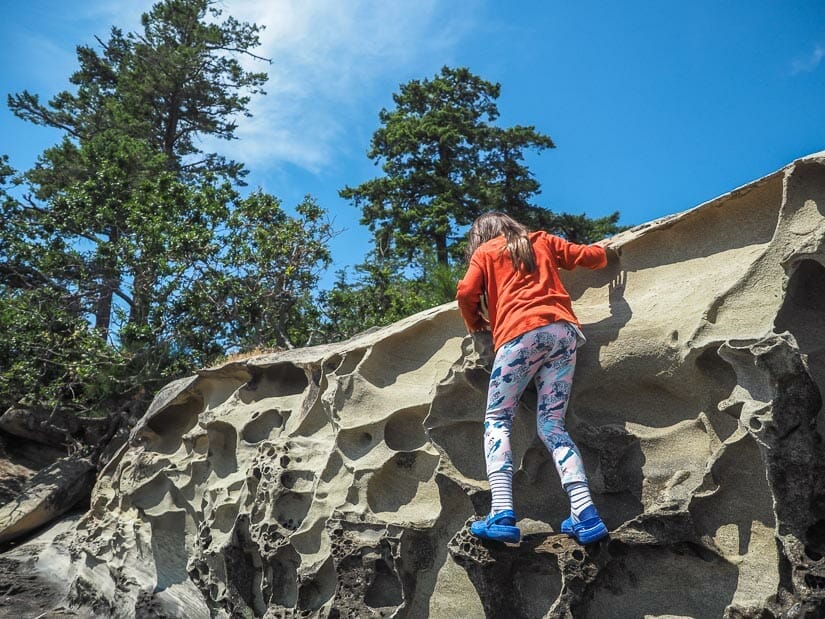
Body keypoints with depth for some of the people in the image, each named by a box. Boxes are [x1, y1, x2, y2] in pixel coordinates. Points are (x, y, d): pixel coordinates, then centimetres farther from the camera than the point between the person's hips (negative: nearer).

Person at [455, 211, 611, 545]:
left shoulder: (485, 252, 18)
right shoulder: (542, 240, 27)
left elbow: (466, 294, 4)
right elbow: (591, 257, 25)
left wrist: (476, 325, 24)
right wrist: (601, 247, 48)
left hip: (521, 334, -4)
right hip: (563, 330, 4)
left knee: (496, 421, -1)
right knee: (551, 424, 5)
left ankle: (502, 514, -19)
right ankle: (586, 514, -10)